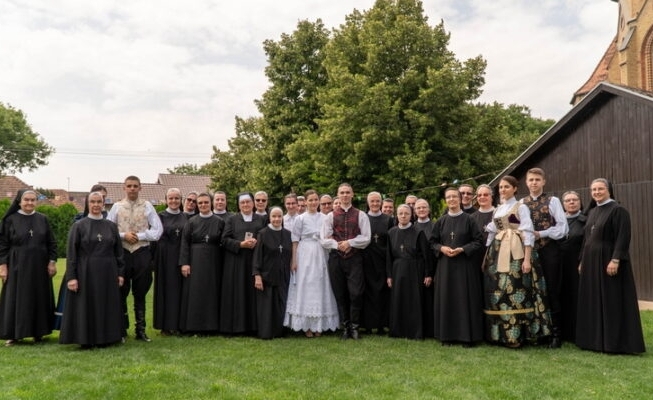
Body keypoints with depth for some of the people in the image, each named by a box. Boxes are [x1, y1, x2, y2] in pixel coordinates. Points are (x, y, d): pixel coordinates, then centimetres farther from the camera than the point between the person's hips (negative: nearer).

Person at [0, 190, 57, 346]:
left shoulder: (42, 219, 4)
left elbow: (51, 242, 6)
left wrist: (52, 261, -1)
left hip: (39, 266, 2)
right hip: (17, 266, -2)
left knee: (39, 298, 6)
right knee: (15, 299, 2)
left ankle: (38, 332, 16)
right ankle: (13, 334, 11)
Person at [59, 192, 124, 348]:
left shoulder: (111, 226, 6)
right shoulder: (79, 226, -1)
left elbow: (118, 251, 9)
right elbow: (71, 253, -4)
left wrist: (120, 273, 3)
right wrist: (71, 276, -10)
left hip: (107, 274, 3)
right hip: (85, 274, -2)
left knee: (106, 306, 7)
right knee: (86, 306, 3)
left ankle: (105, 337, 18)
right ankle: (86, 339, 14)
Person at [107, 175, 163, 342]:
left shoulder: (147, 206, 1)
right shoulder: (116, 207, 3)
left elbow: (157, 230, -3)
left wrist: (139, 236, -11)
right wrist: (123, 235, -12)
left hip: (142, 253, 0)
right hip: (122, 253, 0)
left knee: (140, 294, 10)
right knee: (121, 293, 8)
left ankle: (141, 330, 20)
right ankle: (122, 330, 20)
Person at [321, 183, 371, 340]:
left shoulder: (361, 215, 3)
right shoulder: (331, 216, 7)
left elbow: (366, 238, -4)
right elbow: (324, 239, 1)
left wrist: (350, 242, -13)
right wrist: (338, 245, -13)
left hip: (354, 258, -2)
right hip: (336, 258, 2)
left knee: (356, 293, -6)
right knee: (340, 294, 7)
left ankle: (354, 326, 10)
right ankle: (345, 327, 18)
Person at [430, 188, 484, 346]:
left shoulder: (468, 219, -2)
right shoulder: (441, 221, 7)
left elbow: (479, 241, -3)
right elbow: (432, 241, 11)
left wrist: (462, 249, -15)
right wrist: (442, 248, -8)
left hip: (465, 265, -3)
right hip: (445, 265, 3)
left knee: (465, 299, -2)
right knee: (446, 299, 4)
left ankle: (468, 335, 5)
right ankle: (447, 334, 12)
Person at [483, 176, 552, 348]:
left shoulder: (521, 207, -1)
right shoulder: (497, 210, 18)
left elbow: (528, 234, -9)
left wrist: (527, 259, -17)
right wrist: (487, 256, 14)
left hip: (515, 253, -6)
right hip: (498, 253, 6)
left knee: (514, 290, -8)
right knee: (498, 291, 5)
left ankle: (515, 335, -2)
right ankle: (500, 333, 12)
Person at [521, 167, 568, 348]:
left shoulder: (552, 201, -3)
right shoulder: (521, 203, 7)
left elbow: (562, 227, -8)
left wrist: (540, 234, -14)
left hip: (549, 250, -3)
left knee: (551, 292, 2)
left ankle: (556, 333, 12)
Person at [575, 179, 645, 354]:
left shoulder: (618, 210, -9)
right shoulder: (592, 212, 14)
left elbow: (623, 237, -16)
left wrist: (615, 260, -24)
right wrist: (582, 261, 15)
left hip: (608, 261, -8)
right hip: (591, 262, 8)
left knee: (611, 301, -4)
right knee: (592, 301, 10)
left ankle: (614, 342, 2)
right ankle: (595, 340, 17)